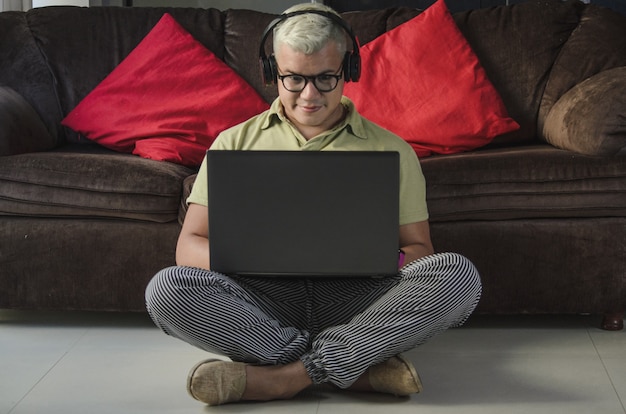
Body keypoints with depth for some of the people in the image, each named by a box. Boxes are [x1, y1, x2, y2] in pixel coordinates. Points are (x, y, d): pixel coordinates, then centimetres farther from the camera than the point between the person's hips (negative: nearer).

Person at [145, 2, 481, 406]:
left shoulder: (391, 150, 15)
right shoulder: (236, 143, 15)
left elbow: (419, 249, 14)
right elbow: (190, 247, 8)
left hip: (358, 298, 0)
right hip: (265, 298, 0)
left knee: (457, 274, -28)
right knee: (167, 289, -29)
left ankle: (285, 375, -29)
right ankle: (362, 366, -27)